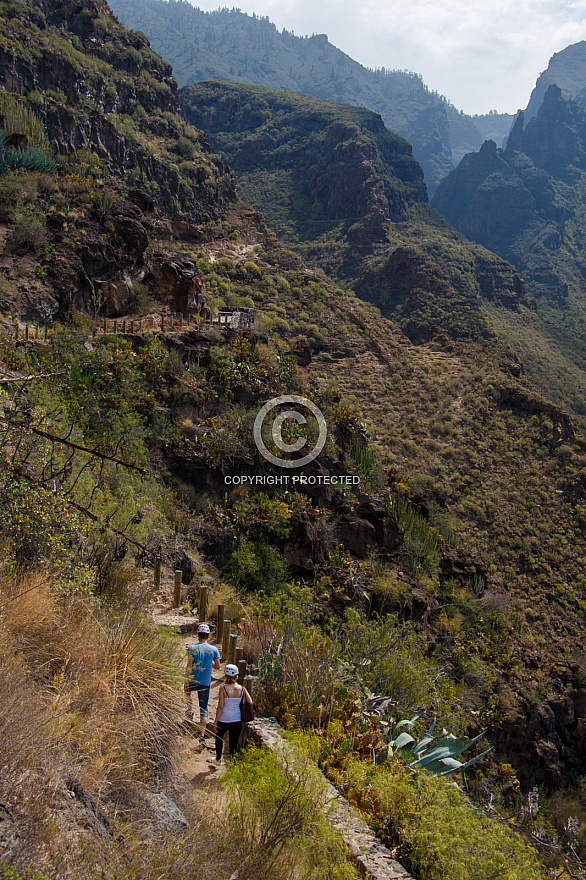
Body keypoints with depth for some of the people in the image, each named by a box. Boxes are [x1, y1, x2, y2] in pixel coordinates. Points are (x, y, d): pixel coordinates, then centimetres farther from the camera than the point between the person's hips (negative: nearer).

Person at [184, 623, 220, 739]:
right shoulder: (214, 649, -5)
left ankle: (190, 711, 21)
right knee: (204, 709, 10)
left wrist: (186, 682, -8)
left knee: (189, 690, 35)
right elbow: (217, 666, 2)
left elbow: (189, 667, -14)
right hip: (206, 683, 1)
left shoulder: (192, 648, -11)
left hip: (193, 682, -1)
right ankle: (202, 734, 9)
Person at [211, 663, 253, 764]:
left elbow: (220, 707, -13)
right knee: (234, 743, 14)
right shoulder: (242, 689, -6)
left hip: (224, 720, -1)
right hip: (237, 720, 1)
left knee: (219, 737, 26)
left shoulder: (223, 689, -14)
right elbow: (250, 702, -8)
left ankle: (218, 759, 40)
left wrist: (215, 722, -6)